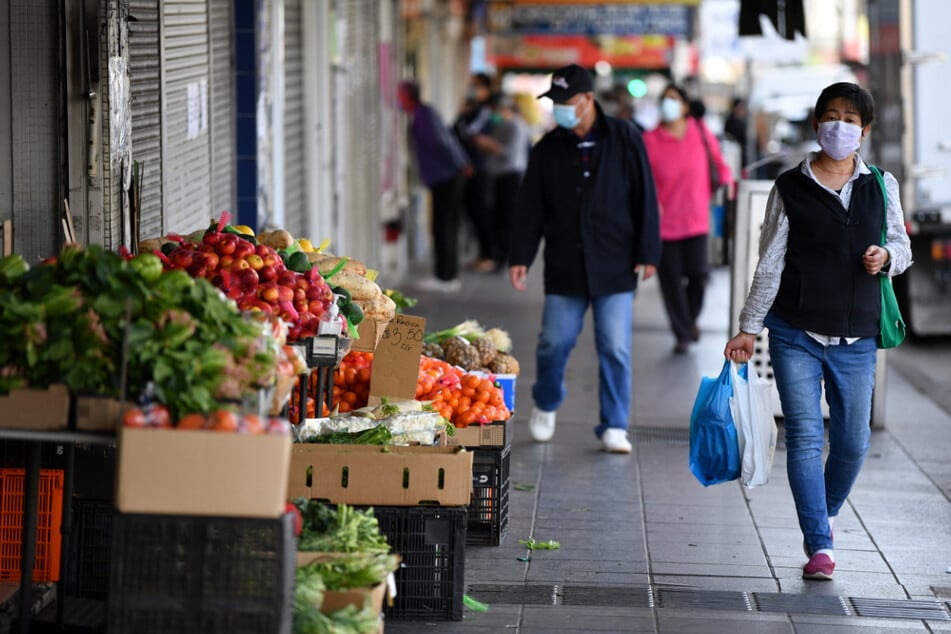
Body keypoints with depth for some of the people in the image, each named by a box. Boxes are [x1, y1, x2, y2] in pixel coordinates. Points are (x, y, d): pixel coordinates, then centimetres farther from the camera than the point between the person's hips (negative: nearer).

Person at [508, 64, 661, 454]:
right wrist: (521, 256, 1)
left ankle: (614, 426, 7)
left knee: (615, 350, -3)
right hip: (564, 268, 2)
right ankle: (545, 406, 30)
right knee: (553, 343, 3)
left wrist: (647, 253, -3)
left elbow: (645, 198, 1)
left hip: (615, 267, -2)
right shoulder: (548, 149, 6)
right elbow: (530, 207, 8)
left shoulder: (624, 140, 0)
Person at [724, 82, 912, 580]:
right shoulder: (791, 189, 0)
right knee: (805, 437, -6)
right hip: (796, 334, -2)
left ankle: (825, 516, 33)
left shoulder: (881, 186, 6)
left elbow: (903, 248, 15)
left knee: (852, 442, 6)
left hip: (855, 338, 2)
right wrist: (748, 328, 0)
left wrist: (887, 256, -9)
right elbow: (770, 266, 2)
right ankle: (820, 547, -3)